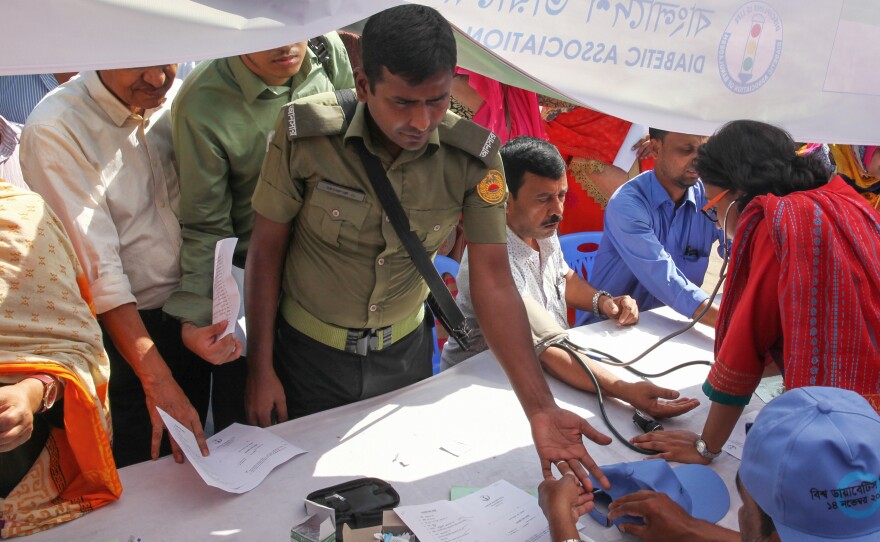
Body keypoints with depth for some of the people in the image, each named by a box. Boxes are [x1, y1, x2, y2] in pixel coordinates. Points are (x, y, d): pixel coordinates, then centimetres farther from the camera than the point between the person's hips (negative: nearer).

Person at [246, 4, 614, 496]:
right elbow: (267, 247, -11)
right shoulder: (305, 132, -23)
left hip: (405, 350, 2)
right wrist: (261, 368, -8)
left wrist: (540, 409, -28)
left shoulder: (474, 156, -20)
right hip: (309, 350, -1)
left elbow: (493, 281, -20)